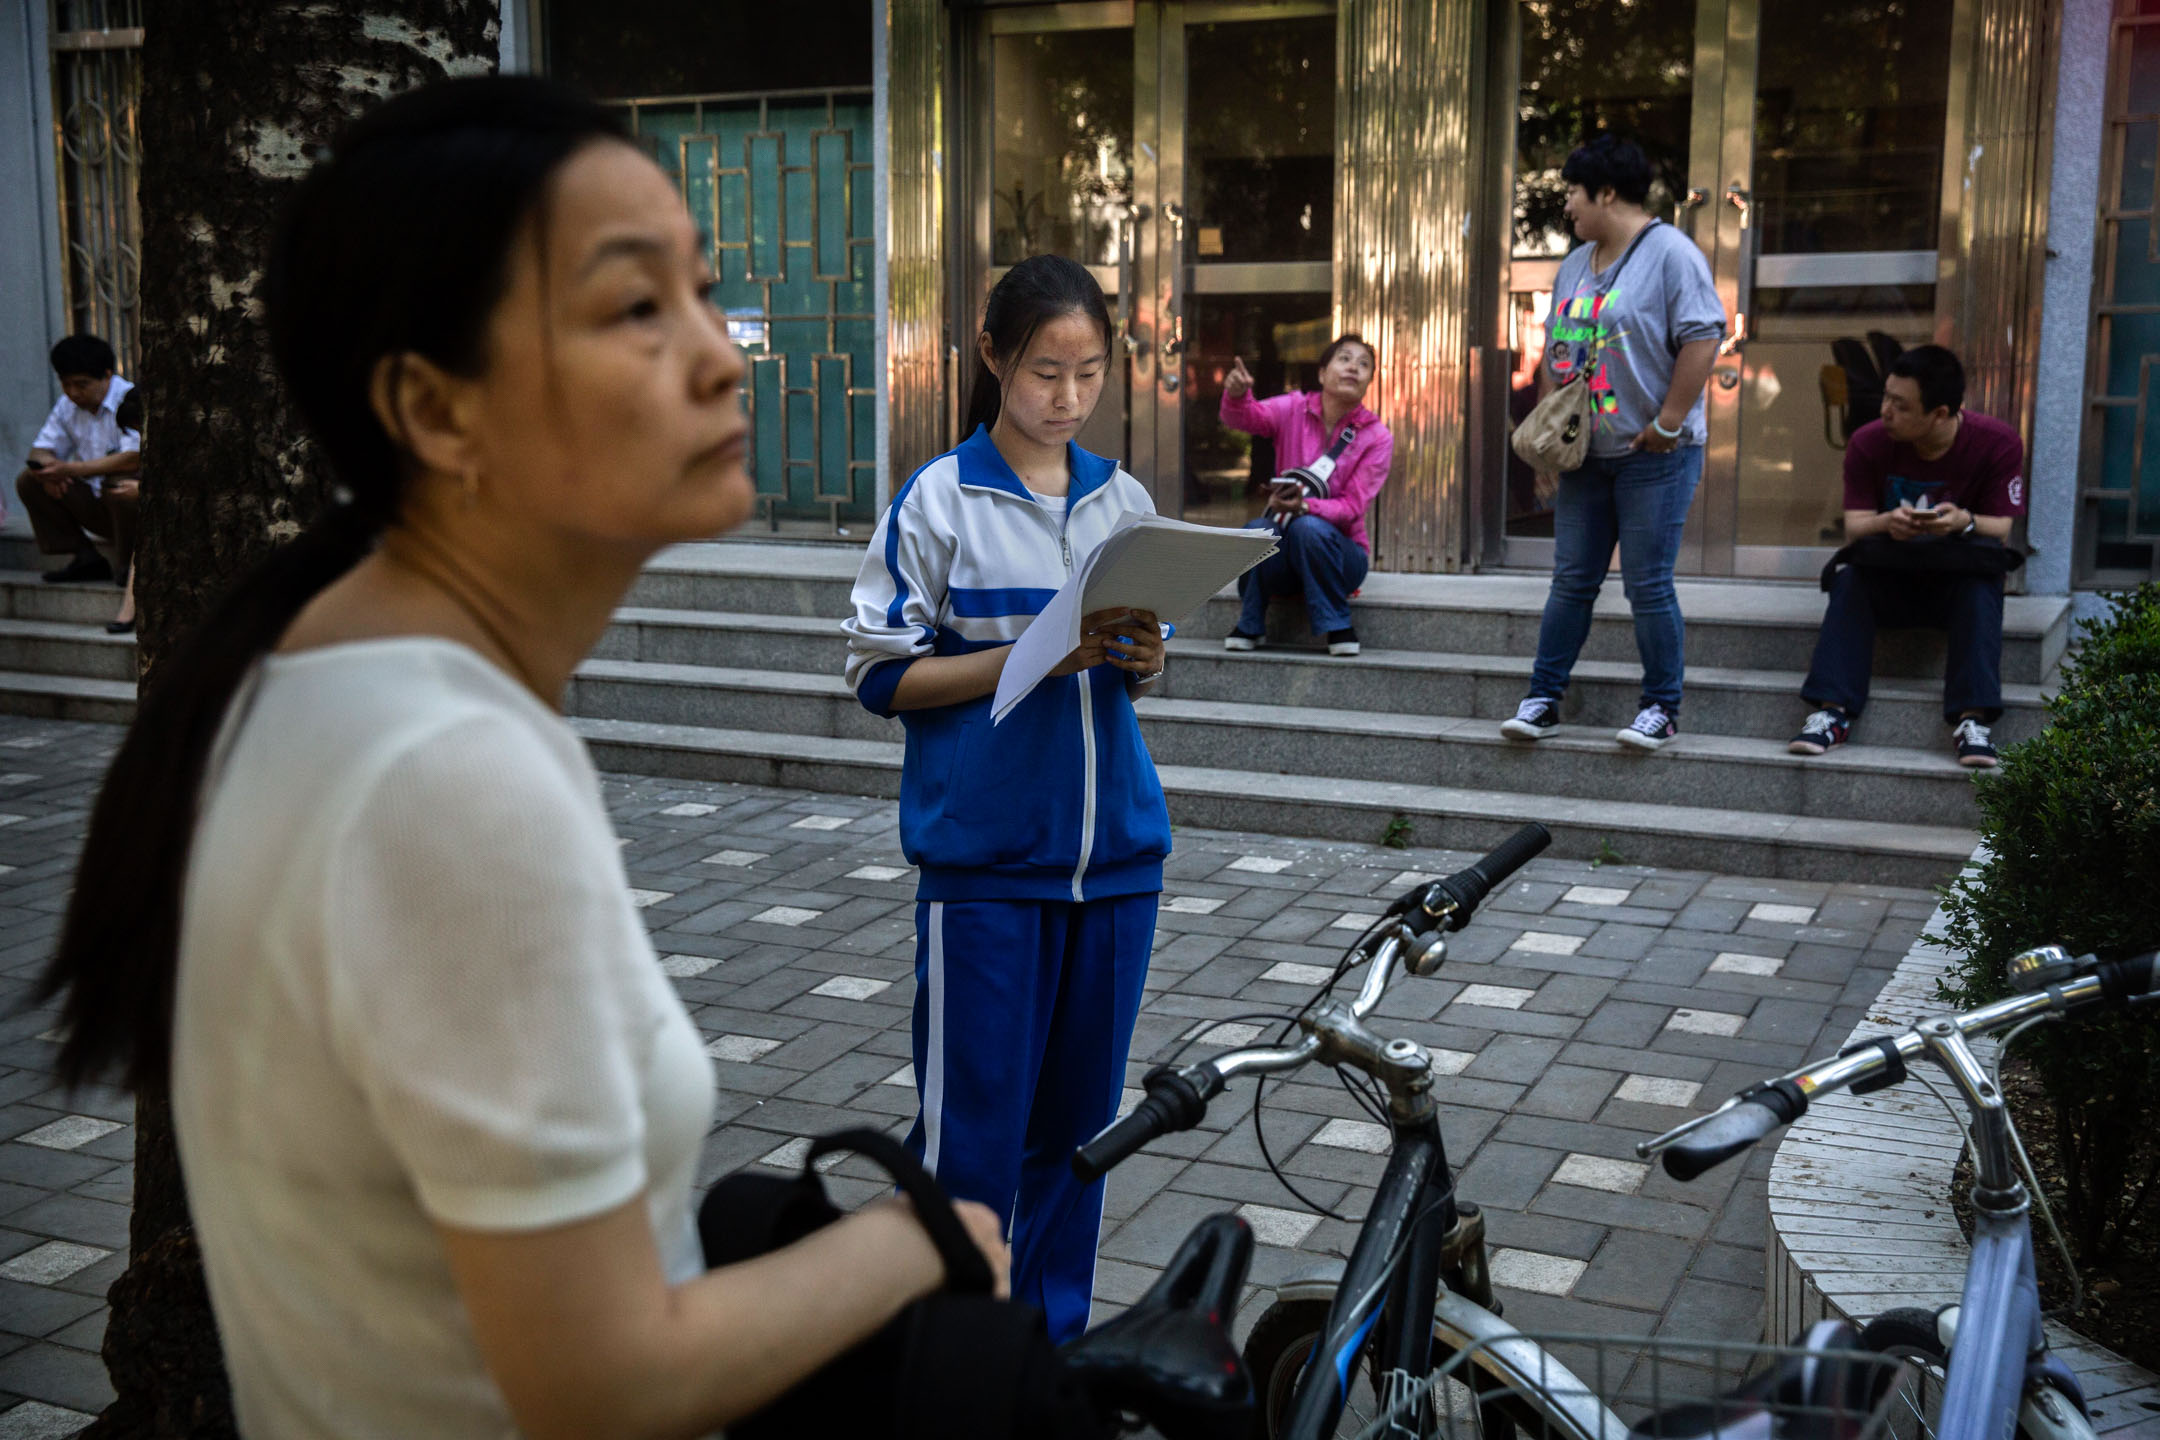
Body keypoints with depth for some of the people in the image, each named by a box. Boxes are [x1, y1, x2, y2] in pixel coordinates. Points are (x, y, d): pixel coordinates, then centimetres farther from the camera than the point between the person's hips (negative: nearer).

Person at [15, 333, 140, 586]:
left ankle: (132, 563, -17)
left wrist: (69, 469, -29)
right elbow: (41, 449, 12)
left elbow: (133, 460, -30)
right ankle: (85, 560, -5)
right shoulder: (67, 405, 7)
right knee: (29, 481, -5)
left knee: (119, 478, -38)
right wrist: (49, 469, -15)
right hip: (96, 504, 7)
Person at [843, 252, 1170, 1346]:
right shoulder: (940, 500, -5)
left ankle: (1055, 1339, 28)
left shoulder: (1125, 501, 9)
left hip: (1115, 848, 5)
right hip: (987, 855, -4)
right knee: (972, 1131, -1)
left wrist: (1141, 662, -7)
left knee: (1078, 1118, 13)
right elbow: (882, 674, -7)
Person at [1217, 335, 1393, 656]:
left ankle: (1337, 626, -17)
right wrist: (1237, 394, -45)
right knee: (1256, 529, -32)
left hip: (1338, 549, -1)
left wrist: (1305, 506, -34)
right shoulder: (1294, 410, -1)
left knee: (1309, 528, -34)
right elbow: (1247, 417, -20)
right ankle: (1250, 626, -9)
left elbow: (1352, 507, -13)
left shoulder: (1377, 437, -5)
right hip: (1282, 558, 1)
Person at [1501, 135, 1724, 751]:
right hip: (1586, 453, 7)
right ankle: (1542, 699, 13)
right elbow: (1555, 348, 21)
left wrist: (1667, 424, -17)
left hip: (1654, 456, -7)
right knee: (1571, 581, 8)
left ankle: (1662, 708, 8)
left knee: (1648, 586, -3)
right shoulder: (1576, 264, 15)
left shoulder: (1669, 253, -10)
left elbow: (1701, 339, -16)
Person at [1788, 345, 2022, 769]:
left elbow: (2001, 529, -13)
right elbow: (1854, 529, -14)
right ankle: (1832, 710, -37)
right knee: (1849, 578, -30)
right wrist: (1888, 523, -37)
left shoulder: (1998, 443, -12)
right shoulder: (1868, 443, -8)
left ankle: (1972, 719, -39)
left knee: (1981, 583, -34)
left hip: (1959, 579, -1)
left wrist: (1964, 522, -36)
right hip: (1889, 577, 1)